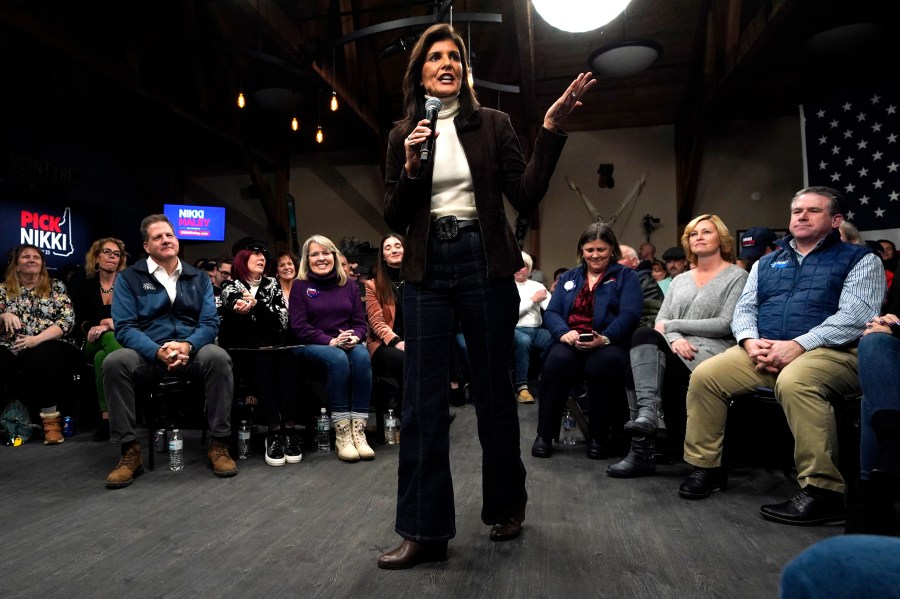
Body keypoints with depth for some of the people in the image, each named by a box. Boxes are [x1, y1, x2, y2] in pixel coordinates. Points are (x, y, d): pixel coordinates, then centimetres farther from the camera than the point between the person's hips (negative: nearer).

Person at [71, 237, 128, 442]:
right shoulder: (84, 288, 13)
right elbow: (80, 325, 6)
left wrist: (110, 324, -19)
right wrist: (104, 322, -13)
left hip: (123, 341, 0)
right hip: (94, 344, 0)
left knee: (101, 357, -37)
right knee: (108, 337, -38)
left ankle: (107, 416, -42)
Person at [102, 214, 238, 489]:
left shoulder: (199, 278, 11)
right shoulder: (129, 278, 6)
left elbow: (210, 322, 2)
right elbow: (125, 327, -4)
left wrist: (188, 346, -20)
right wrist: (158, 352, -22)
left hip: (192, 350, 0)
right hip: (149, 352, 0)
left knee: (219, 357, -32)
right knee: (114, 362, -31)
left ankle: (218, 444, -21)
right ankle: (129, 451, -20)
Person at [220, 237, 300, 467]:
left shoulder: (272, 284, 15)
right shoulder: (231, 285, 9)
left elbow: (282, 321, 1)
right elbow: (234, 302, -18)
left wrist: (255, 304, -14)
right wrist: (238, 305, -43)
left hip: (272, 347, 2)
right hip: (242, 351, -2)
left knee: (287, 361, -33)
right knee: (263, 362, -36)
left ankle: (289, 430, -36)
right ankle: (274, 432, -38)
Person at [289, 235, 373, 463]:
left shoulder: (349, 285, 14)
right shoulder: (300, 286, 5)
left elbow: (361, 322, 9)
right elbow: (299, 328, -5)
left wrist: (354, 337, -15)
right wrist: (331, 341, -18)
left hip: (347, 343, 3)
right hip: (311, 345, -3)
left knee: (362, 356, -33)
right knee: (338, 359, -37)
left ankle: (358, 429, -33)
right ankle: (341, 433, -34)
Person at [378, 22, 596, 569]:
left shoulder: (492, 124, 6)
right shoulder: (403, 135, 11)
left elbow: (526, 197, -2)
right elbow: (395, 219, 7)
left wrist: (552, 129, -9)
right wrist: (411, 169, -9)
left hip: (484, 263, -1)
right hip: (427, 269, 2)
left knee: (495, 390, 8)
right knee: (423, 398, -2)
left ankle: (507, 505, 29)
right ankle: (425, 530, 7)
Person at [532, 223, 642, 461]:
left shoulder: (626, 276, 12)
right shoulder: (568, 278, 23)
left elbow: (629, 314, -5)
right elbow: (551, 312, 10)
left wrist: (604, 338, -23)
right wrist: (563, 332, -13)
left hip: (609, 343, -2)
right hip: (570, 343, 2)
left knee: (604, 365, -37)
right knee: (557, 361, -33)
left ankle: (599, 437, -17)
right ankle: (545, 434, -20)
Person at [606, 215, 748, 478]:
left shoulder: (737, 276, 7)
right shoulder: (679, 280, 24)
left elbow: (726, 324, -7)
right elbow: (661, 322, 12)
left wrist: (673, 325, -7)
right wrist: (675, 339, -12)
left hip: (711, 350, -5)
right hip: (676, 351, 5)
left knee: (639, 369, -29)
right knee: (645, 335, -30)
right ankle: (646, 414, -37)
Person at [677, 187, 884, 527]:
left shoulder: (859, 259, 7)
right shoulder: (766, 263, 23)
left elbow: (854, 315, -8)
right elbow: (744, 309, 15)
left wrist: (798, 345, -20)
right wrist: (751, 341, -8)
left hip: (831, 351, -5)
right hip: (764, 351, 5)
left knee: (793, 382, -38)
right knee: (704, 375, -16)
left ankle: (823, 491, -29)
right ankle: (704, 467, -5)